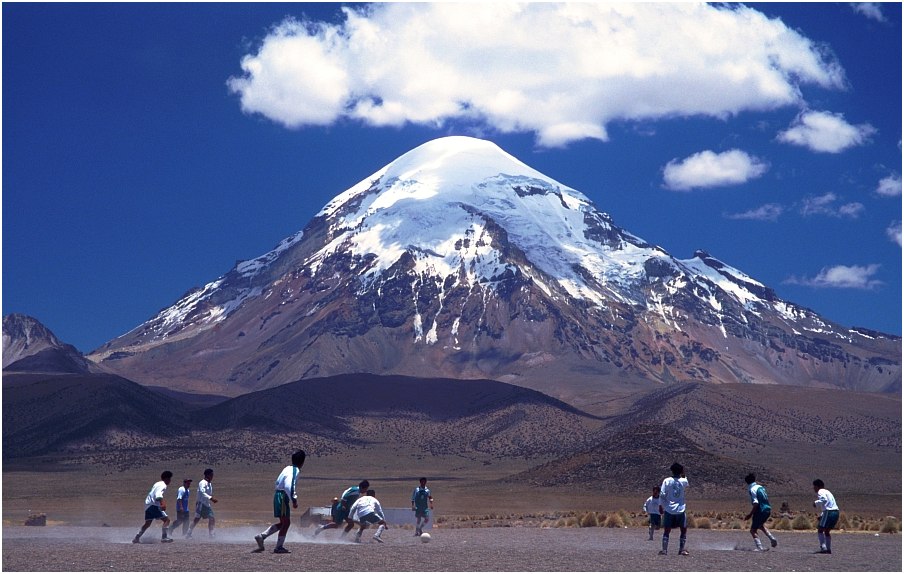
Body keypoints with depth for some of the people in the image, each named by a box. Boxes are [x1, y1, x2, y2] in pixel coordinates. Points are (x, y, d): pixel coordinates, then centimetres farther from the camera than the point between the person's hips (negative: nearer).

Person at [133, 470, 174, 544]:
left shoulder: (158, 483, 21)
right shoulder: (163, 485, -8)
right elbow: (158, 495, -24)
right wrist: (162, 504, -36)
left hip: (148, 504, 10)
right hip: (153, 505, -10)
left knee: (147, 523, 18)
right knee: (166, 519, -13)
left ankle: (136, 538, 19)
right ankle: (164, 537, -21)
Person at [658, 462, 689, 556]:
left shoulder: (667, 481, -4)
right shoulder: (684, 481, -1)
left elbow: (662, 495, -7)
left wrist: (660, 506, 2)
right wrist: (683, 475, 25)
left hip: (668, 510, 0)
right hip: (680, 510, 0)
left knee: (666, 531, 6)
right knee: (684, 530, 12)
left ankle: (664, 549, 0)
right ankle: (681, 550, 7)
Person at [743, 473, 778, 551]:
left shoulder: (752, 490, -13)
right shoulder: (761, 487, 11)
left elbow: (756, 503, -21)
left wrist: (750, 514, -16)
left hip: (760, 511, -8)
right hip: (768, 509, 8)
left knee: (753, 530, 0)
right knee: (761, 525, 33)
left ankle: (759, 547, -11)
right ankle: (772, 539, 25)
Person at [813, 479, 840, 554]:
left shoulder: (820, 492, -4)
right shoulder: (827, 491, 26)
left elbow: (824, 500, -25)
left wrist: (816, 503, -9)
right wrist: (821, 515, 28)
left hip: (829, 512, -9)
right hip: (836, 512, 9)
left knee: (820, 530, -2)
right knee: (827, 531, 18)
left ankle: (823, 548, -11)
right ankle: (828, 549, 15)